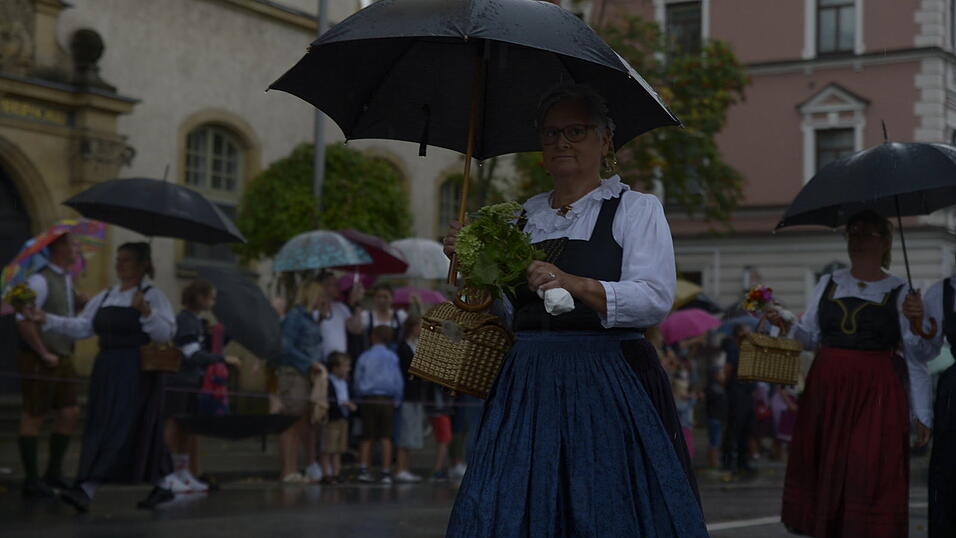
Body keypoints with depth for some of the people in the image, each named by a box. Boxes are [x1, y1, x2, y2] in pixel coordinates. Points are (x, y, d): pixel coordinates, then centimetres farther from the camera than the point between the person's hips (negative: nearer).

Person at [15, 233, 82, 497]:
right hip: (39, 363, -8)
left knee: (69, 414, 8)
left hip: (63, 359, 9)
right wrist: (44, 354, -18)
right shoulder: (40, 279, -15)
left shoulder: (67, 278, 13)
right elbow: (23, 321, -22)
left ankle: (54, 473, 20)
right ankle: (31, 481, 6)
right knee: (33, 417, -1)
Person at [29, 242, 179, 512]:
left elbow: (166, 333, -12)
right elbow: (80, 327, 12)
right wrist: (47, 320, 3)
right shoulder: (105, 297, 16)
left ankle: (87, 489, -14)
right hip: (107, 371, 8)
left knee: (120, 429, -10)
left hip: (136, 374, -8)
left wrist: (146, 311, -26)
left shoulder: (153, 296, -4)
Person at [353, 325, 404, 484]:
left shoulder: (364, 357, 3)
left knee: (366, 437, 8)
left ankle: (363, 469, -1)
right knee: (385, 437, 1)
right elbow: (398, 382, -1)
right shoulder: (392, 357, -1)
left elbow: (357, 382, 4)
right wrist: (397, 401, 10)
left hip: (367, 400, 1)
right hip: (386, 400, -1)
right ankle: (386, 473, -1)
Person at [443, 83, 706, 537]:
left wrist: (577, 285, -24)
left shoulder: (636, 209, 2)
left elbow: (655, 299, -12)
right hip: (527, 385, 5)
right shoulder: (525, 216, 17)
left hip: (606, 386, -4)